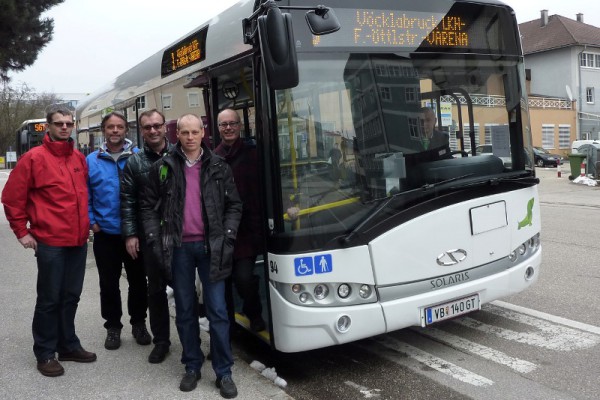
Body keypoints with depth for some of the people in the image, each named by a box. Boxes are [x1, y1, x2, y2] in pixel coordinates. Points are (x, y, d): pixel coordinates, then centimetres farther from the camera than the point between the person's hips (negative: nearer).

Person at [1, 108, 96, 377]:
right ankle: (45, 353, 16)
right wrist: (22, 231, -4)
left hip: (78, 241, 6)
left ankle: (68, 345, 27)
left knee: (71, 296, 14)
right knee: (49, 299, 3)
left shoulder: (79, 158, 10)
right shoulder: (34, 158, -7)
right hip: (49, 242, -5)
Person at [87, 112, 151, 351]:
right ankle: (113, 327, 26)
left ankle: (138, 323, 29)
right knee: (109, 283, 10)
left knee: (138, 280, 11)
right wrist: (92, 222, -3)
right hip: (105, 234, 1)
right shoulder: (92, 160, 1)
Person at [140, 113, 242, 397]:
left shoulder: (219, 167, 4)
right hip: (178, 247, 1)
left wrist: (227, 236, -4)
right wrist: (155, 239, -1)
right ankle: (192, 367, 24)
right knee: (185, 310, 10)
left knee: (217, 310, 1)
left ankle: (224, 372, 11)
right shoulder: (163, 168, 4)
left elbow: (234, 205, 7)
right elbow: (149, 206, 8)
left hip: (211, 246, 0)